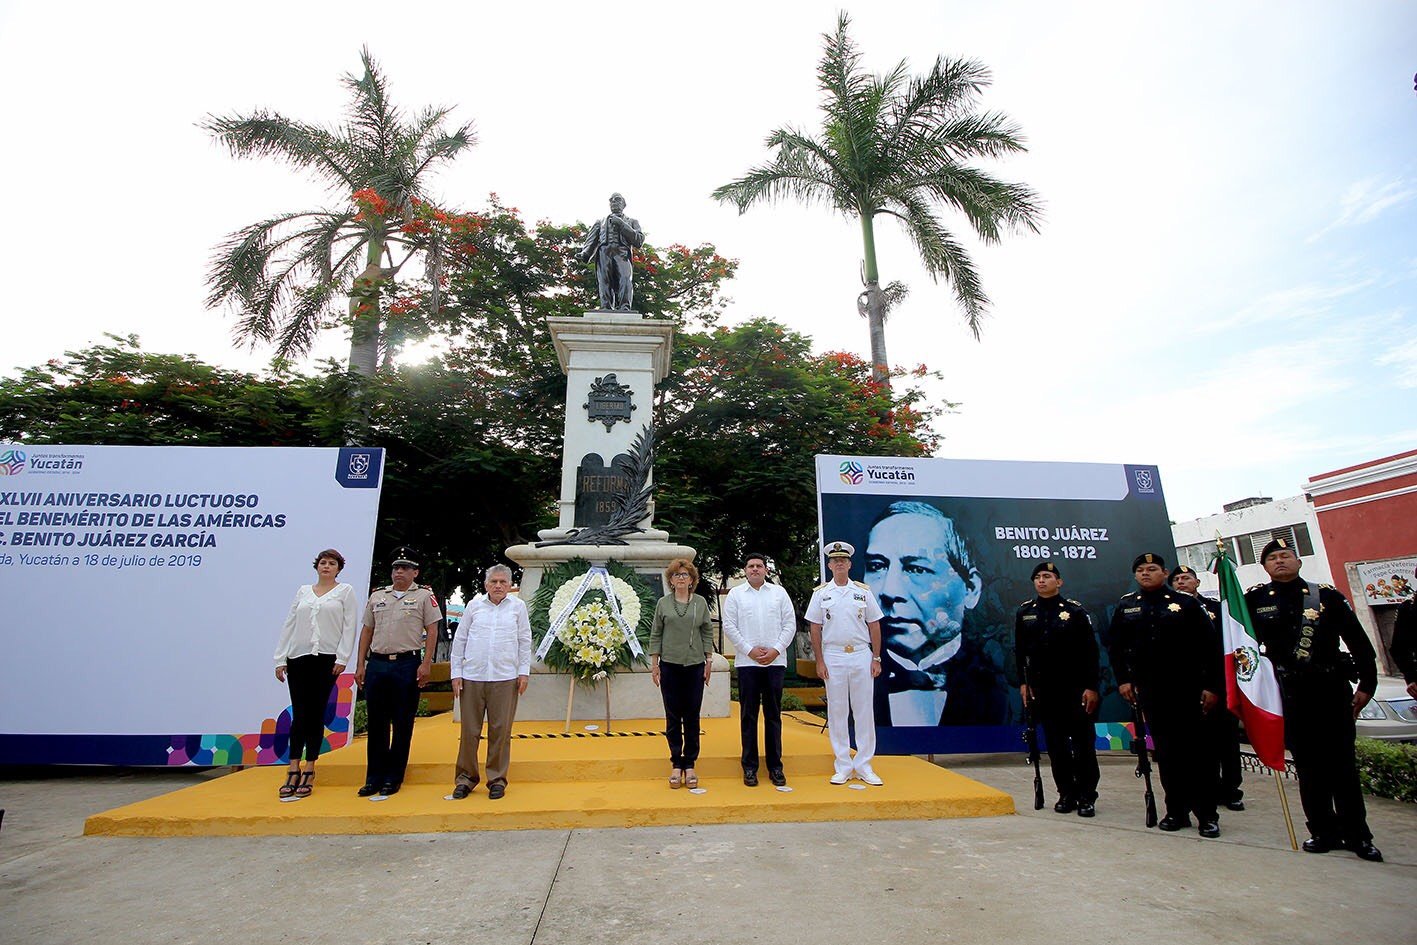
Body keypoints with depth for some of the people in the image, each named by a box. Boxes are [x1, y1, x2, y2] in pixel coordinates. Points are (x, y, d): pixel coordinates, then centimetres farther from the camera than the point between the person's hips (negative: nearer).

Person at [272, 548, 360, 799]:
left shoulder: (345, 591, 5)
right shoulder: (303, 591, 14)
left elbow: (349, 627, -2)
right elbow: (289, 625, 12)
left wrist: (342, 658, -10)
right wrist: (280, 659, 5)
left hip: (326, 659, -2)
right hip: (298, 658, 3)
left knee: (316, 714, 3)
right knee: (299, 714, 1)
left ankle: (309, 772, 11)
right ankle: (293, 770, 8)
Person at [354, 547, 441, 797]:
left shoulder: (424, 596, 1)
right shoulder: (377, 596, 13)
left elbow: (432, 631, -3)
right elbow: (367, 631, 16)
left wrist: (426, 663, -11)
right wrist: (360, 664, 10)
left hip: (407, 664, -4)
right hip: (376, 664, 4)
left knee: (402, 724, 3)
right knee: (376, 722, 10)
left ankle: (393, 778, 14)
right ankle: (374, 778, 20)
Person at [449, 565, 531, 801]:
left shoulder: (518, 606, 6)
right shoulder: (474, 605, 7)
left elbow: (525, 641, 8)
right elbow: (459, 639, 10)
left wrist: (524, 672, 3)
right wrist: (456, 673, 5)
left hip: (505, 678, -1)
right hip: (472, 677, 1)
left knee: (501, 730, 4)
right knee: (469, 730, 7)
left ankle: (497, 779, 17)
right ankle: (466, 778, 22)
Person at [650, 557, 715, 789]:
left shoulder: (701, 603, 5)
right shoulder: (663, 603, 3)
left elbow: (707, 633, 7)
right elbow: (655, 635, 5)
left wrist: (709, 660, 2)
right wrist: (654, 663, 1)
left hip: (695, 665, 1)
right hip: (669, 665, 0)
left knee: (692, 717, 5)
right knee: (673, 716, 5)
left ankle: (690, 764, 16)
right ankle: (676, 764, 16)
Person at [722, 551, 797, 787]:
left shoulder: (779, 593, 8)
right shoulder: (735, 594, 5)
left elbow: (790, 624, 5)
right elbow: (729, 627, -1)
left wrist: (776, 649, -6)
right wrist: (750, 650, -8)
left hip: (775, 661, 1)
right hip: (747, 662, -1)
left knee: (773, 715, 7)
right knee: (749, 715, 4)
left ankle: (775, 766, 16)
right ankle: (749, 767, 13)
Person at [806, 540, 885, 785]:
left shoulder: (863, 591, 5)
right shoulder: (820, 593, 3)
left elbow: (874, 626, 7)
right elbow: (815, 629, 3)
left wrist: (876, 658, 2)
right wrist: (819, 661, -2)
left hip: (861, 656, 1)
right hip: (833, 657, -1)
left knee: (864, 710, 4)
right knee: (837, 711, 5)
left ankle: (864, 766, 15)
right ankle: (843, 767, 15)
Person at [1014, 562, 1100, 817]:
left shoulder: (1075, 611, -3)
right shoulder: (1025, 612, 6)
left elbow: (1090, 651, -4)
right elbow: (1020, 651, 8)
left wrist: (1091, 687, -9)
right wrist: (1023, 683, 3)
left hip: (1075, 688, -2)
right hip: (1042, 689, 3)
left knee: (1083, 742, 3)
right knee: (1055, 744, 8)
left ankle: (1087, 796, 15)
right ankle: (1066, 793, 19)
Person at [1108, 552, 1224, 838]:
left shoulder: (1186, 603, 0)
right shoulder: (1125, 606, 7)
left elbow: (1211, 646, -2)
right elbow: (1116, 647, 10)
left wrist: (1212, 686, -7)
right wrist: (1122, 680, 2)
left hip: (1187, 689, -2)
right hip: (1149, 691, 2)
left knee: (1197, 749, 3)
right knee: (1165, 752, 7)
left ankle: (1207, 814, 13)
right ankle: (1176, 811, 17)